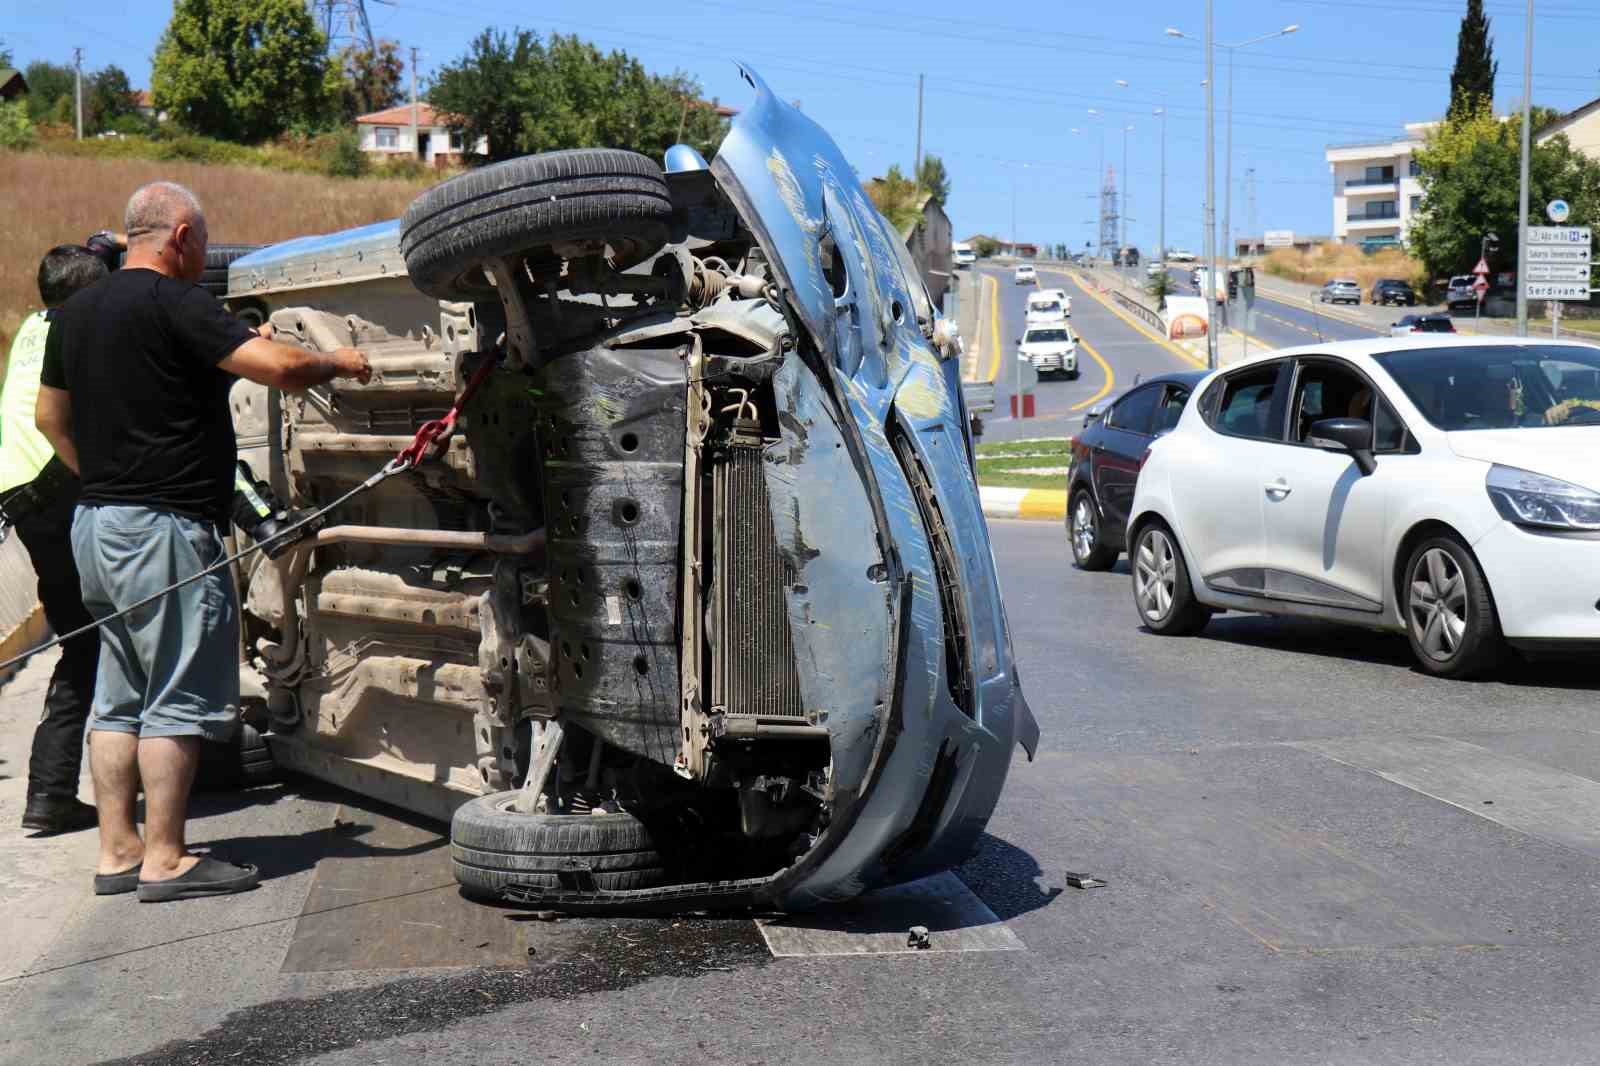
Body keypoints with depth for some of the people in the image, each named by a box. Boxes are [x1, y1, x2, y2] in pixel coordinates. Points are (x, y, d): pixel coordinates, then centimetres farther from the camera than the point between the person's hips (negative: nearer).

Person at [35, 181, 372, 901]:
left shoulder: (76, 311, 15)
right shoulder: (175, 303, -13)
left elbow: (50, 416, 22)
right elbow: (279, 367, -20)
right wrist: (338, 362, -2)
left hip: (97, 521, 9)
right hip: (166, 527, -9)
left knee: (119, 698, 12)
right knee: (178, 699, -3)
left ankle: (118, 850, 16)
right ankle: (165, 861, -1)